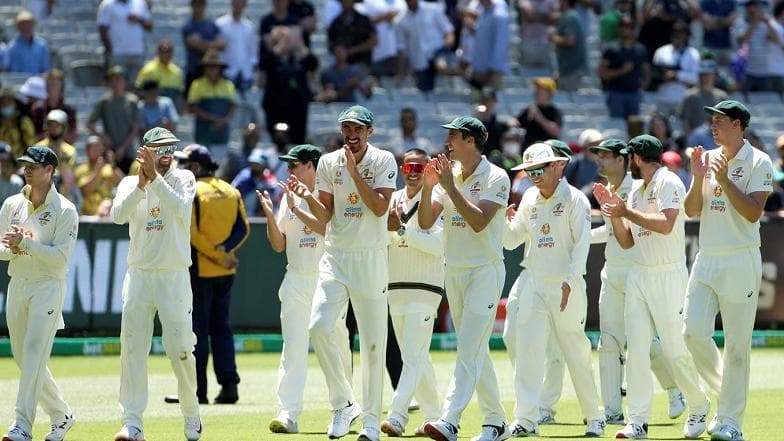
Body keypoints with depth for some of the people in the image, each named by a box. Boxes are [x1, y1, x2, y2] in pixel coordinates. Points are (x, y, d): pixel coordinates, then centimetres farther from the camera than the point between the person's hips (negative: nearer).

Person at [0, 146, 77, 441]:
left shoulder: (65, 211, -7)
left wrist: (26, 243, -22)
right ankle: (61, 416, 26)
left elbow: (61, 258, -14)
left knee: (34, 353, -18)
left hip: (48, 287, -6)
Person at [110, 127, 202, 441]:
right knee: (132, 349, -5)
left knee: (180, 350, -3)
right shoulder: (130, 184, 7)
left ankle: (191, 414, 18)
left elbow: (181, 209, -18)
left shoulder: (183, 179, 2)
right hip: (138, 275, 2)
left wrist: (156, 178, -23)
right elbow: (118, 215, -12)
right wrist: (141, 183, -22)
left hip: (175, 277, -2)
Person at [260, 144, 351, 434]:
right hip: (296, 282, 3)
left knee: (337, 345, 7)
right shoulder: (289, 197, 12)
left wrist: (296, 209, -19)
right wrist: (270, 215, -6)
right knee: (293, 346, -9)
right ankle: (288, 413, -17)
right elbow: (279, 245, 11)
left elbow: (330, 229, -19)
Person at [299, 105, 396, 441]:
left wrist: (355, 174, -19)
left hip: (371, 259, -2)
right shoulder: (328, 163, 6)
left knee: (372, 342, 0)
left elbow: (380, 208, -14)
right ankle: (343, 403, -2)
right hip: (335, 258, 2)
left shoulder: (383, 161, -3)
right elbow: (325, 216, 3)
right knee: (319, 328, -16)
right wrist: (307, 197, -16)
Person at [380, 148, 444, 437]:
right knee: (417, 358, 11)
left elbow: (437, 245, -17)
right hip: (395, 289, 7)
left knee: (413, 356, -13)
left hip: (424, 289, -7)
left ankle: (397, 417, -23)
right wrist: (386, 226, -12)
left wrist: (401, 229, -22)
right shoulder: (392, 200, 12)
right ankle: (433, 416, 19)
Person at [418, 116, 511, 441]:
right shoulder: (448, 176, 10)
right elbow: (425, 222, 4)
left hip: (485, 270, -7)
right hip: (454, 271, 7)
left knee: (469, 348, -16)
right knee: (475, 351, 11)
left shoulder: (496, 178, -9)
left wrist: (450, 187, -21)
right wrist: (428, 187, -11)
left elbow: (479, 222, -20)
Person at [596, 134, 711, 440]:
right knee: (635, 349, -2)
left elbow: (665, 224, -25)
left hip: (668, 275, -7)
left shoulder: (668, 183, -8)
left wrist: (627, 212, -17)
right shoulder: (636, 189, 17)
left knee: (675, 349, -5)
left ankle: (698, 409, 14)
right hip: (638, 275, 7)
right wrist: (612, 212, 5)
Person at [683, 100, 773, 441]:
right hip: (706, 259, 5)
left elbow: (753, 213, -14)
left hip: (740, 262, -5)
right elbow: (691, 211, 10)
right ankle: (726, 389, 19)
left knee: (737, 344, -4)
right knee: (694, 332, -5)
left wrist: (724, 180, -18)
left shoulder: (759, 163, -4)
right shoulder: (707, 159, 13)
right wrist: (698, 178, -5)